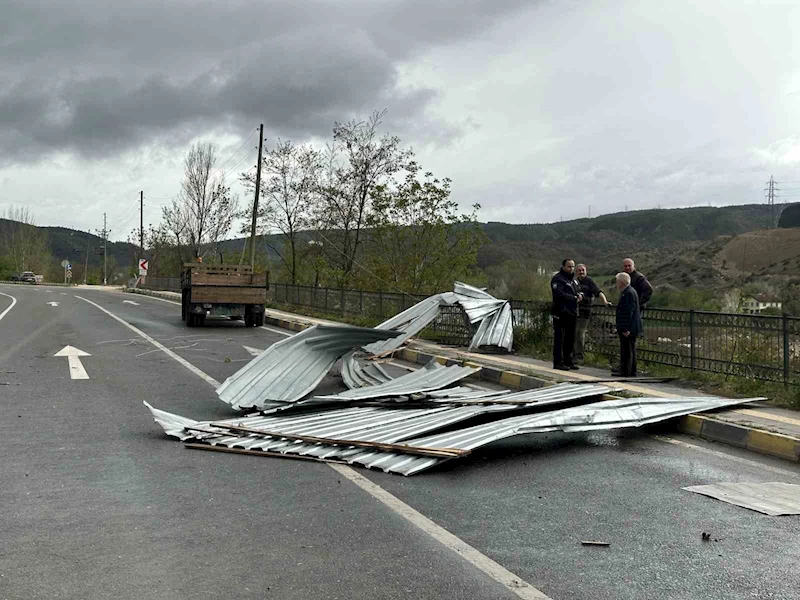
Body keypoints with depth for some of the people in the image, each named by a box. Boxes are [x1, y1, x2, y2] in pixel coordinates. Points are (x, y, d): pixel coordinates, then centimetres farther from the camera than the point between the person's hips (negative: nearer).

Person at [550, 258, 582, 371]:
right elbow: (560, 294, -20)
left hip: (572, 313, 9)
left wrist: (580, 295, -2)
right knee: (559, 338, -6)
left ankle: (568, 361, 21)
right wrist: (574, 298, -14)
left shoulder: (573, 279, 20)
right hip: (561, 314, -9)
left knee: (570, 339, 13)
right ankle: (558, 362, -4)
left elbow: (579, 291, 22)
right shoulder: (557, 279, -8)